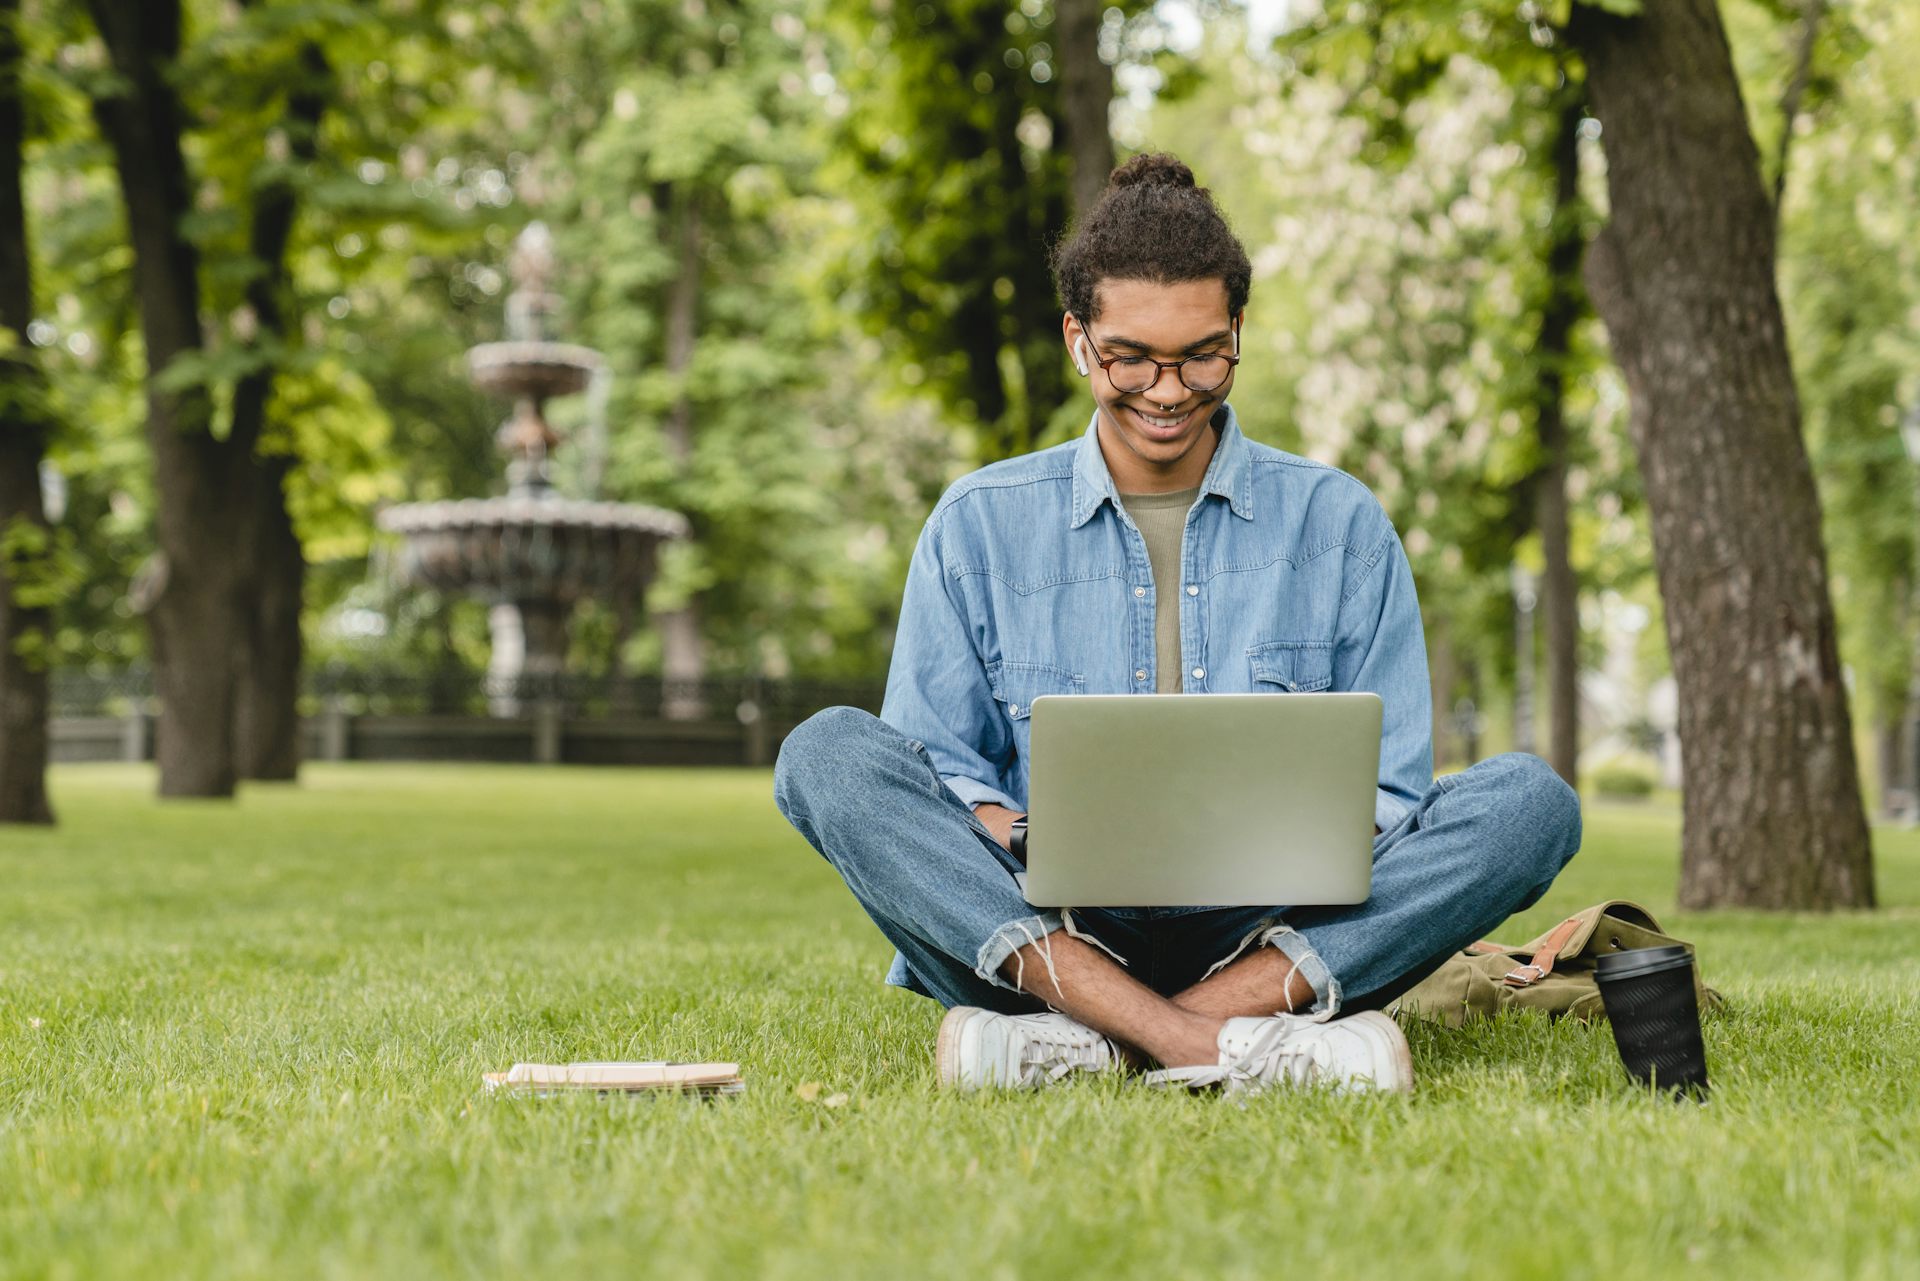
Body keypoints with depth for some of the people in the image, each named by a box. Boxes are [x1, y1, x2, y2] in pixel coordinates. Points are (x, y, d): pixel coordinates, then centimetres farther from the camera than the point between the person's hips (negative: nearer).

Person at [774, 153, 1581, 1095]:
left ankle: (1089, 1042, -33)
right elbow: (932, 779, 6)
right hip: (1051, 929, 0)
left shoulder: (1338, 522, 11)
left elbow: (1387, 789, 9)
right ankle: (1214, 1045, -36)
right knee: (828, 754, -23)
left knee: (1529, 800, -23)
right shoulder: (978, 525, 10)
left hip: (1273, 938, 1)